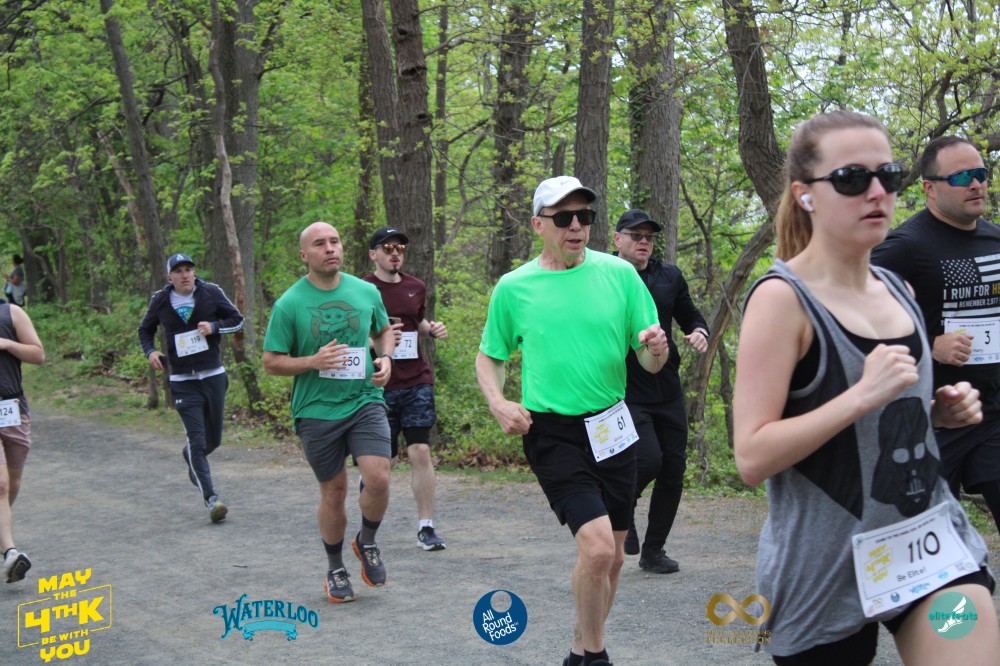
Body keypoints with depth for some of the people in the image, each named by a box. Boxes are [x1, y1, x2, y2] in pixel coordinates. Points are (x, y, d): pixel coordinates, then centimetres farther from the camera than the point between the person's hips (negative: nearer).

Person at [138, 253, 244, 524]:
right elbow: (145, 330, 17)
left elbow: (237, 319, 7)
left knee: (213, 438, 12)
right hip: (182, 382, -1)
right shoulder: (160, 301, 1)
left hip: (213, 376, 2)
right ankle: (211, 500, -10)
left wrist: (214, 327, -12)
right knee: (197, 440, -10)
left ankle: (191, 457, 47)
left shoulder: (211, 293, -1)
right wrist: (150, 352, -2)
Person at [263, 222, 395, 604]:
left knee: (378, 479, -15)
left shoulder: (366, 292, 3)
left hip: (365, 401, 2)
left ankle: (367, 543, 15)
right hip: (316, 411, -2)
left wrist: (386, 358, 1)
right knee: (333, 493, 7)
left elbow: (384, 330, 22)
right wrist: (312, 362, -19)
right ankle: (335, 570, 28)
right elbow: (272, 362, -3)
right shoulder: (289, 304, -6)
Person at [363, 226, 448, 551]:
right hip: (379, 387, -3)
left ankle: (426, 527, 2)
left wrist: (432, 329, 4)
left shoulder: (416, 287, 10)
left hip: (417, 382, 3)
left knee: (421, 452, -5)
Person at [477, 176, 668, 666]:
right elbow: (489, 356, 11)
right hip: (552, 432, -3)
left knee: (610, 557, 11)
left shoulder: (619, 273, 0)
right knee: (596, 547, -19)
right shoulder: (514, 288, -2)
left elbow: (650, 363, 3)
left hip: (612, 427, 3)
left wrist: (656, 348, -20)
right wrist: (497, 401, -8)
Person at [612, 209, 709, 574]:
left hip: (667, 390, 5)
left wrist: (699, 333, -2)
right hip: (625, 392, -5)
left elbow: (691, 317, 21)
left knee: (673, 469, 5)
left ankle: (653, 551, 20)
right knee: (648, 460, -19)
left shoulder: (670, 276, 10)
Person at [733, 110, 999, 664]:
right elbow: (752, 458, -19)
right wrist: (863, 395, -25)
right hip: (826, 561, -5)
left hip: (931, 540, 6)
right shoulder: (782, 298, -14)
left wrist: (937, 411, 3)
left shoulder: (896, 290, 7)